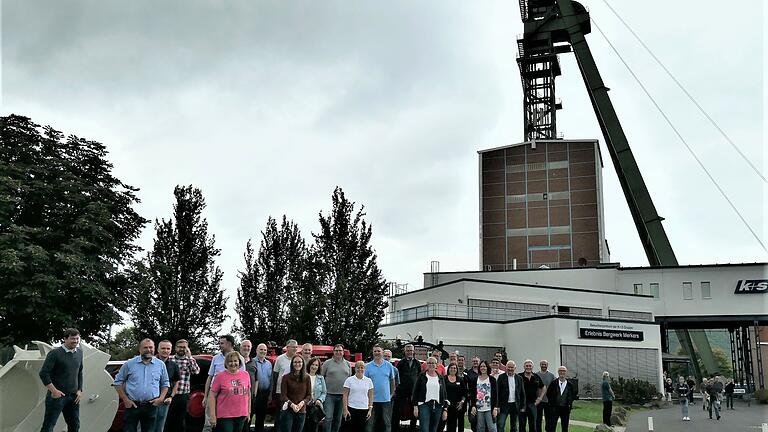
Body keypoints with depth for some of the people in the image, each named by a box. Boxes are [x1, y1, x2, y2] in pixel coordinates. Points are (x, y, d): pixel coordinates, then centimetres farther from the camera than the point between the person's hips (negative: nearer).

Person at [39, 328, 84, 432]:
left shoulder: (79, 353, 9)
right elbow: (43, 373, -14)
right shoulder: (55, 353, -11)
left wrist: (79, 390, 10)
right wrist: (54, 391, -16)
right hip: (57, 396, -6)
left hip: (73, 396, 6)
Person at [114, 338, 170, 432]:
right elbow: (118, 382, 4)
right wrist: (125, 399, -4)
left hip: (151, 406, 2)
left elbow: (165, 383, 14)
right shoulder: (129, 364, -1)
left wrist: (161, 398, -2)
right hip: (132, 406, -1)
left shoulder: (161, 365, 5)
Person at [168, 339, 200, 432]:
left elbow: (196, 371, -14)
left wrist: (189, 356, -17)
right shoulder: (170, 359, 1)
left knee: (181, 421, 10)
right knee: (168, 419, 6)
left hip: (184, 395, 1)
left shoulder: (189, 360, 3)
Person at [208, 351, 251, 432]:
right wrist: (213, 415, -11)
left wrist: (249, 412, 13)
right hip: (225, 416, -4)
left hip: (241, 416, 4)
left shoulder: (246, 374, 5)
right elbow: (212, 396, -6)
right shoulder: (220, 376, -6)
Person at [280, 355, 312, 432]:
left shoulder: (307, 378, 5)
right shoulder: (286, 377, -2)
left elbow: (309, 395, 6)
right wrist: (292, 405, -19)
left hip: (301, 412, 3)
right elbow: (283, 395, -5)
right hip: (287, 411, -3)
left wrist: (302, 402, -13)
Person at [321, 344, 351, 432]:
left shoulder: (347, 364, 10)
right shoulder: (327, 363, 1)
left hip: (342, 395, 3)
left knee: (338, 419, 11)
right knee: (328, 417, -8)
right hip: (329, 394, -3)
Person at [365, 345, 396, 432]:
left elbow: (392, 380, 10)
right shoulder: (368, 366, 1)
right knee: (371, 423, 7)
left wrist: (392, 393, 6)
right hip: (372, 399, 0)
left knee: (387, 422, 7)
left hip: (386, 399, 1)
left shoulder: (389, 365, 4)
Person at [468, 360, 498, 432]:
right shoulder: (475, 380, 8)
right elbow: (472, 394, 8)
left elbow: (495, 394, 2)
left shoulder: (492, 379, 3)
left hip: (489, 409, -2)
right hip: (478, 409, 2)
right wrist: (473, 406, -1)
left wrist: (495, 408, -5)